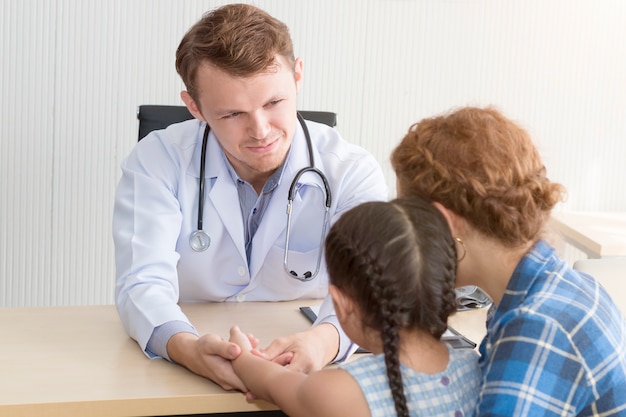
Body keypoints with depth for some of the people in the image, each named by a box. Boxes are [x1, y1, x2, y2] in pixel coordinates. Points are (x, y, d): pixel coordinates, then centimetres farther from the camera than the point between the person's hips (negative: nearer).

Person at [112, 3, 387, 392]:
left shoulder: (353, 172, -6)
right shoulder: (157, 163, -6)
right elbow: (144, 282, -15)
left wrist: (325, 340, -41)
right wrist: (185, 346, -37)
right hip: (185, 378, 0)